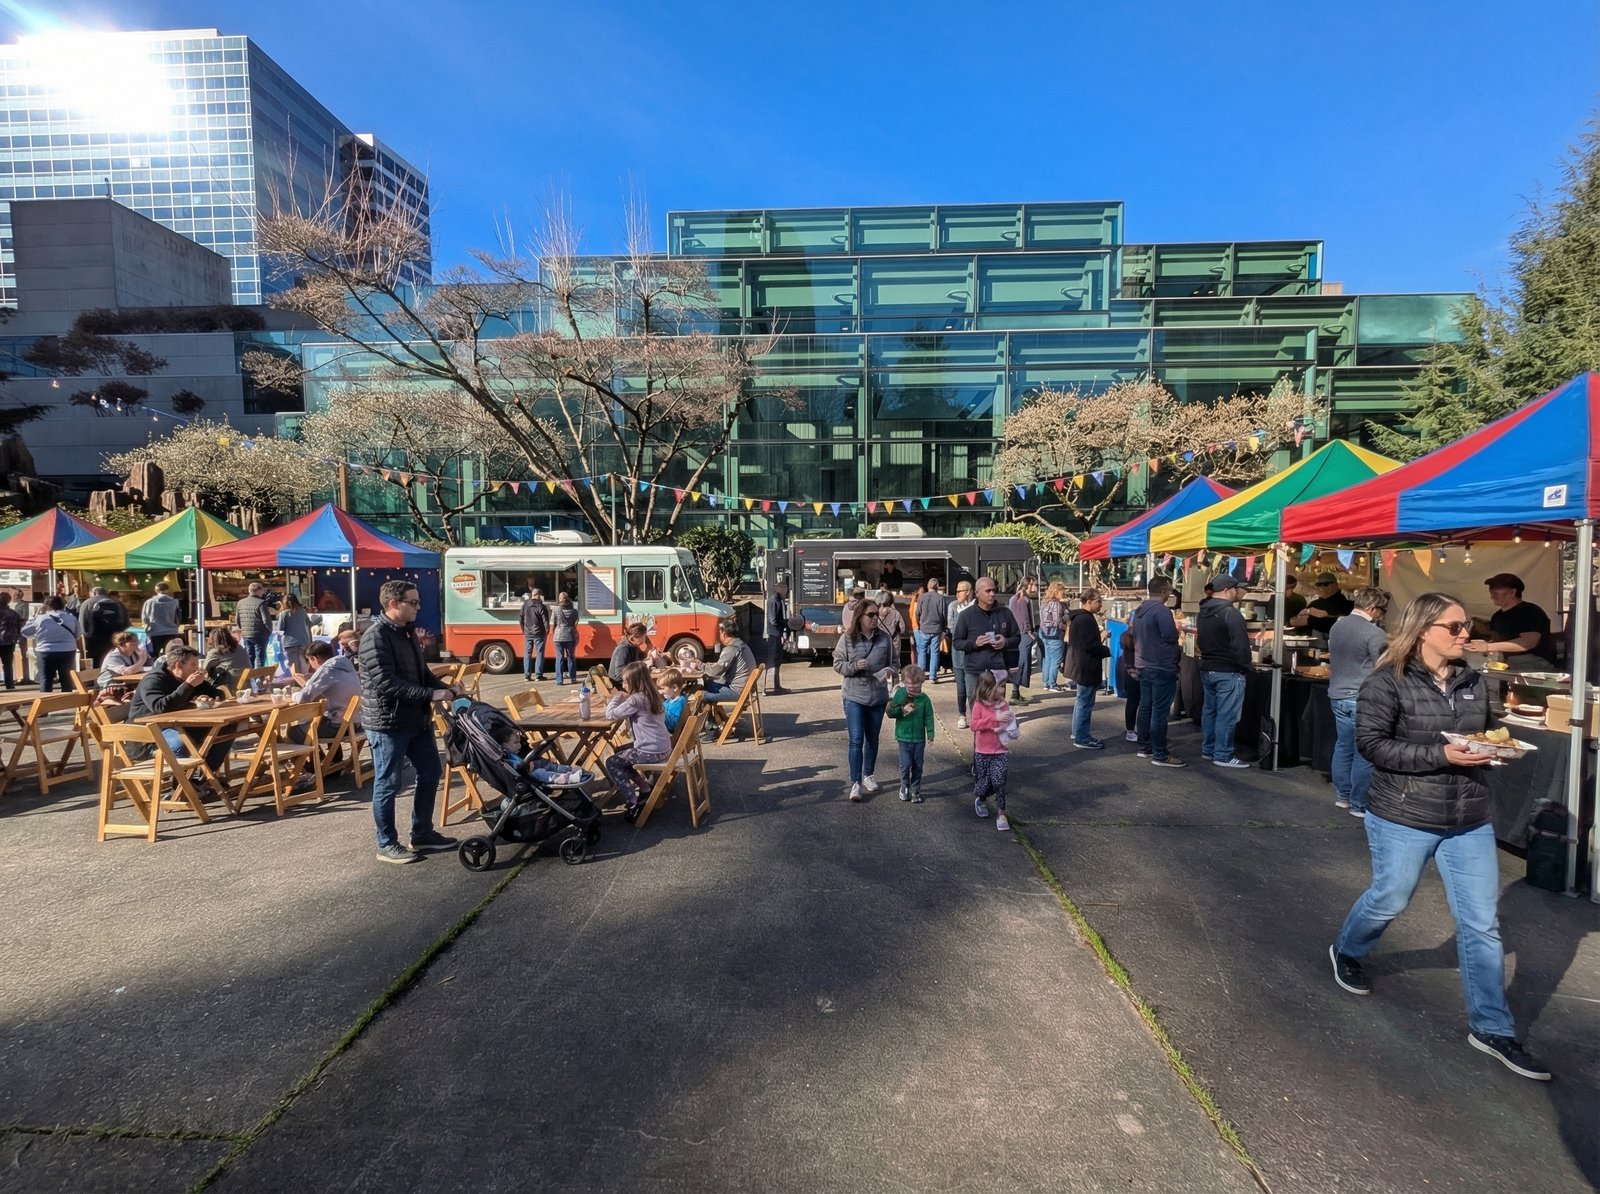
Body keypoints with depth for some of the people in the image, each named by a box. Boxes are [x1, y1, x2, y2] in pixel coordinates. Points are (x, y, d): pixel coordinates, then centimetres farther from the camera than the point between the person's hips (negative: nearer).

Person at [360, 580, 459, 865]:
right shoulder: (375, 636, -16)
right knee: (387, 784, 3)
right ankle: (387, 844, 17)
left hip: (417, 719, 9)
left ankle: (422, 833, 28)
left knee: (430, 772, 15)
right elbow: (386, 682, -25)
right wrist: (431, 694, -25)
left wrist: (446, 690, 3)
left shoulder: (408, 632, 12)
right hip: (387, 722, -9)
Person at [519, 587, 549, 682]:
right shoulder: (541, 606, -13)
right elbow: (546, 621, -13)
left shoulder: (525, 605, 2)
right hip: (539, 634, -4)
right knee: (539, 654, 2)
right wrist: (547, 631, 2)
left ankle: (527, 675, 11)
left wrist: (524, 629, 18)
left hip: (527, 633, 4)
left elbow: (520, 618, 8)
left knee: (527, 654, 11)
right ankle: (538, 675, 1)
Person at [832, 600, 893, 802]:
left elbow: (893, 662, 11)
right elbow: (837, 664, -4)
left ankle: (869, 776, 33)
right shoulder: (847, 638, -7)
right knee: (856, 740, -6)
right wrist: (854, 666, -22)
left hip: (878, 696, 3)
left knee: (872, 739, 16)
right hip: (854, 696, -3)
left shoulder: (884, 638, 0)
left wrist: (890, 670, -12)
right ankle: (855, 783, 0)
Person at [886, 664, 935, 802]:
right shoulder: (900, 694, -4)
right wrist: (903, 710, -19)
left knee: (917, 766, 9)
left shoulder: (924, 699, -4)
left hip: (919, 738, 1)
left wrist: (930, 734, -7)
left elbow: (928, 717, -1)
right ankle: (904, 787, 18)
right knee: (905, 764, -5)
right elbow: (890, 712, -4)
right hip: (903, 737, -1)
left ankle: (915, 790, 25)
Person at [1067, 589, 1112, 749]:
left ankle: (1078, 732, 29)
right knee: (1085, 702, -3)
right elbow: (1089, 645, -24)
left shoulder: (1079, 617, 12)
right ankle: (1082, 738, 3)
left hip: (1083, 665, 11)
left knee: (1081, 700, 19)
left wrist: (1100, 636, 11)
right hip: (1088, 667, -11)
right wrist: (1108, 650, -11)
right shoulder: (1086, 619, -20)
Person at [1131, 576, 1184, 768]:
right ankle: (1160, 756, -1)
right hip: (1161, 668, -9)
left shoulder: (1140, 610, 12)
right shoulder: (1161, 610, -18)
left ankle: (1144, 748, 20)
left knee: (1145, 707, 13)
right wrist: (1176, 629, 1)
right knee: (1160, 712, -5)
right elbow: (1171, 636, -20)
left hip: (1143, 666, 9)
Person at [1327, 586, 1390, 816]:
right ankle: (1359, 804, 7)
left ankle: (1342, 796, 25)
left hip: (1337, 695, 7)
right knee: (1363, 753, 1)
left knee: (1343, 746, 17)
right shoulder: (1373, 633, -16)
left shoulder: (1337, 626, 7)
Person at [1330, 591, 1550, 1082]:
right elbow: (1371, 742, -19)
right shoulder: (1388, 682, -15)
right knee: (1388, 901, 12)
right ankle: (1345, 952, 41)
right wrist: (1441, 755, -25)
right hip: (1403, 819, -5)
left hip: (1471, 822, 5)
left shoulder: (1474, 682, 5)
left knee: (1482, 924, 8)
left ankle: (1492, 1028, 22)